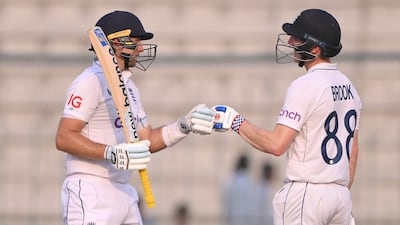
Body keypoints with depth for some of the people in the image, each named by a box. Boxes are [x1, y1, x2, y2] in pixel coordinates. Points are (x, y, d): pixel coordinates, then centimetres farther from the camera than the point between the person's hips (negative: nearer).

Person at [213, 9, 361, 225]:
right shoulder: (348, 87, 13)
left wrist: (236, 122, -8)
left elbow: (276, 144, -19)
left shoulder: (304, 86, -14)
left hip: (305, 192, -8)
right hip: (340, 194, 8)